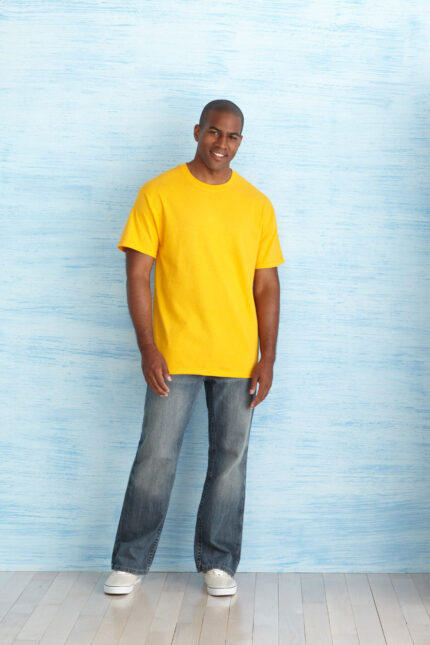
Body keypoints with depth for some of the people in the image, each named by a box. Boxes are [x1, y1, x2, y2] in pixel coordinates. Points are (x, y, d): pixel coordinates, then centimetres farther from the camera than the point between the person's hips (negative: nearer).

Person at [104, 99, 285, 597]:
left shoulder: (257, 205, 7)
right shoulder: (159, 194, -1)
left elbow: (267, 286, 7)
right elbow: (138, 276, -4)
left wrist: (268, 359, 1)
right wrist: (148, 349, -11)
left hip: (238, 358, 3)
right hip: (174, 355, -2)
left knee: (230, 458, 7)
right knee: (156, 456, 1)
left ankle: (217, 563, 21)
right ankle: (130, 562, 16)